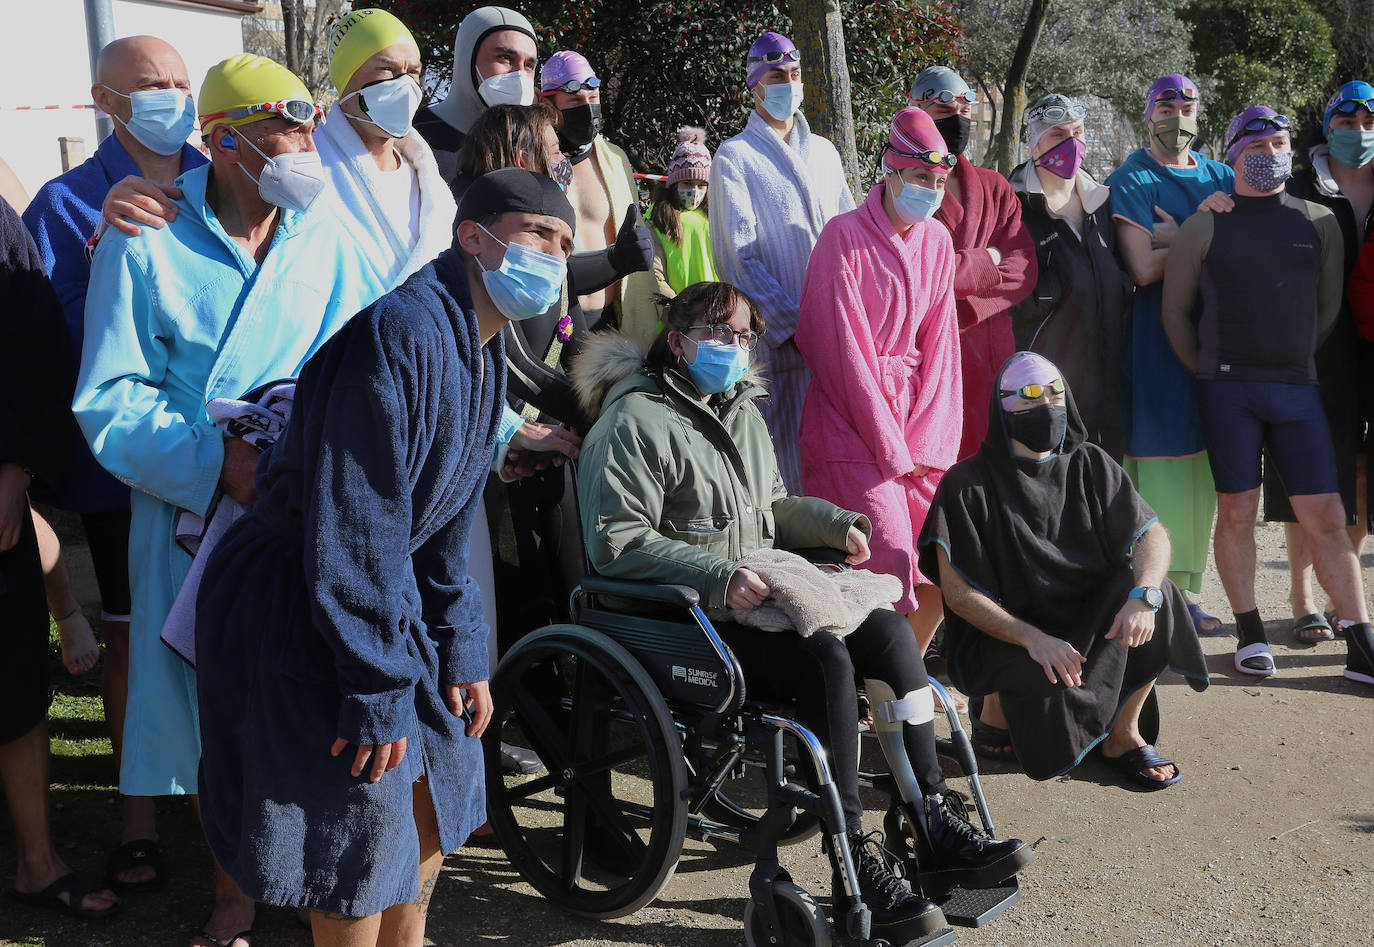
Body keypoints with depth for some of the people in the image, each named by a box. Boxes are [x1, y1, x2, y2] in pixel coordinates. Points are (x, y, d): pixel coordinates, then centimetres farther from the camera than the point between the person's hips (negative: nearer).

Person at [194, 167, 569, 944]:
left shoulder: (484, 351, 6)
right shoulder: (402, 331, -26)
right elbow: (354, 530, -27)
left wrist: (461, 649, 9)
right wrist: (380, 692, -23)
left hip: (386, 597, 10)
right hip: (299, 613, -10)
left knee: (436, 792, 20)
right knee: (361, 830, -1)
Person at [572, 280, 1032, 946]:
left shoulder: (741, 411, 21)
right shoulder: (636, 423, -9)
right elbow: (616, 543, -18)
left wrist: (836, 524, 13)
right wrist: (722, 578, -25)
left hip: (757, 589, 9)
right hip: (687, 616, -9)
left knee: (887, 628, -13)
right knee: (824, 658, -29)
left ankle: (936, 822, -9)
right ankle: (857, 872, -25)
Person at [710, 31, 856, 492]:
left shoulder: (824, 152, 19)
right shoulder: (734, 156, 2)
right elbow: (738, 256, -7)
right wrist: (792, 324, -16)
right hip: (777, 337, -5)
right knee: (785, 457, -5)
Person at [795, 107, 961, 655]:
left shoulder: (937, 242, 10)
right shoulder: (844, 237, -9)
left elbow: (938, 343, 8)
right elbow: (843, 351, -12)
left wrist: (928, 440, -3)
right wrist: (891, 445, -12)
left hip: (915, 412, 6)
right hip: (853, 420, -6)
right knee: (889, 560, -13)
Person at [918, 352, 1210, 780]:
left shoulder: (1090, 465, 4)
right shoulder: (967, 484, -10)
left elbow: (1152, 535, -4)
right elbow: (958, 592, -14)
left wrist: (1143, 594, -26)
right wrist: (1033, 638, -27)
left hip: (1087, 623, 4)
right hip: (1002, 635, -4)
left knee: (1157, 596, -22)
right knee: (1051, 688, -34)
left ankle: (1123, 733, -5)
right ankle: (998, 707, 4)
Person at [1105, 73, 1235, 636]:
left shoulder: (1220, 178, 17)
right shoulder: (1130, 181, -1)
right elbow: (1145, 268, -13)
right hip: (1155, 338, -6)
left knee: (1201, 467, 7)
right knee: (1158, 462, -7)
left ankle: (1186, 592, 15)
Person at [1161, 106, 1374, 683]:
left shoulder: (1319, 223, 11)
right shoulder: (1204, 228, 4)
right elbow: (1174, 310, 7)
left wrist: (1297, 361, 11)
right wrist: (1208, 372, 5)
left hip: (1298, 387, 2)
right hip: (1227, 388, -1)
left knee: (1325, 516, -1)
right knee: (1237, 511, 2)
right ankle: (1250, 635, 13)